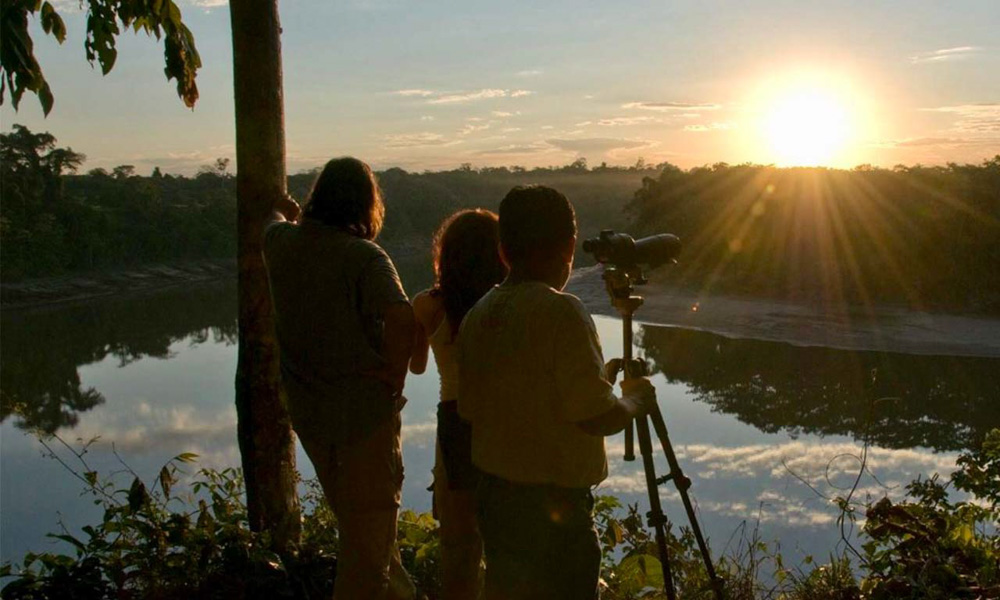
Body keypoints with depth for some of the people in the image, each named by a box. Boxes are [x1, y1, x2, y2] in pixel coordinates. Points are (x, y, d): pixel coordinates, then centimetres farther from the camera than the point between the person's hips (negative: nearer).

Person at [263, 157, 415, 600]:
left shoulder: (282, 243, -1)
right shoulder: (364, 256, -19)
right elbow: (400, 318, -35)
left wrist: (283, 212, 48)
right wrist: (395, 373, -18)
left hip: (308, 410, 7)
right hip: (363, 409, -7)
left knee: (354, 518, 25)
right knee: (370, 528, 9)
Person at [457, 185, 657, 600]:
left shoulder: (478, 315, 4)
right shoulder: (560, 311, -19)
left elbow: (469, 409, 10)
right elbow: (597, 415, -22)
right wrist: (637, 399, -3)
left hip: (493, 492, 7)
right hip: (553, 503, -7)